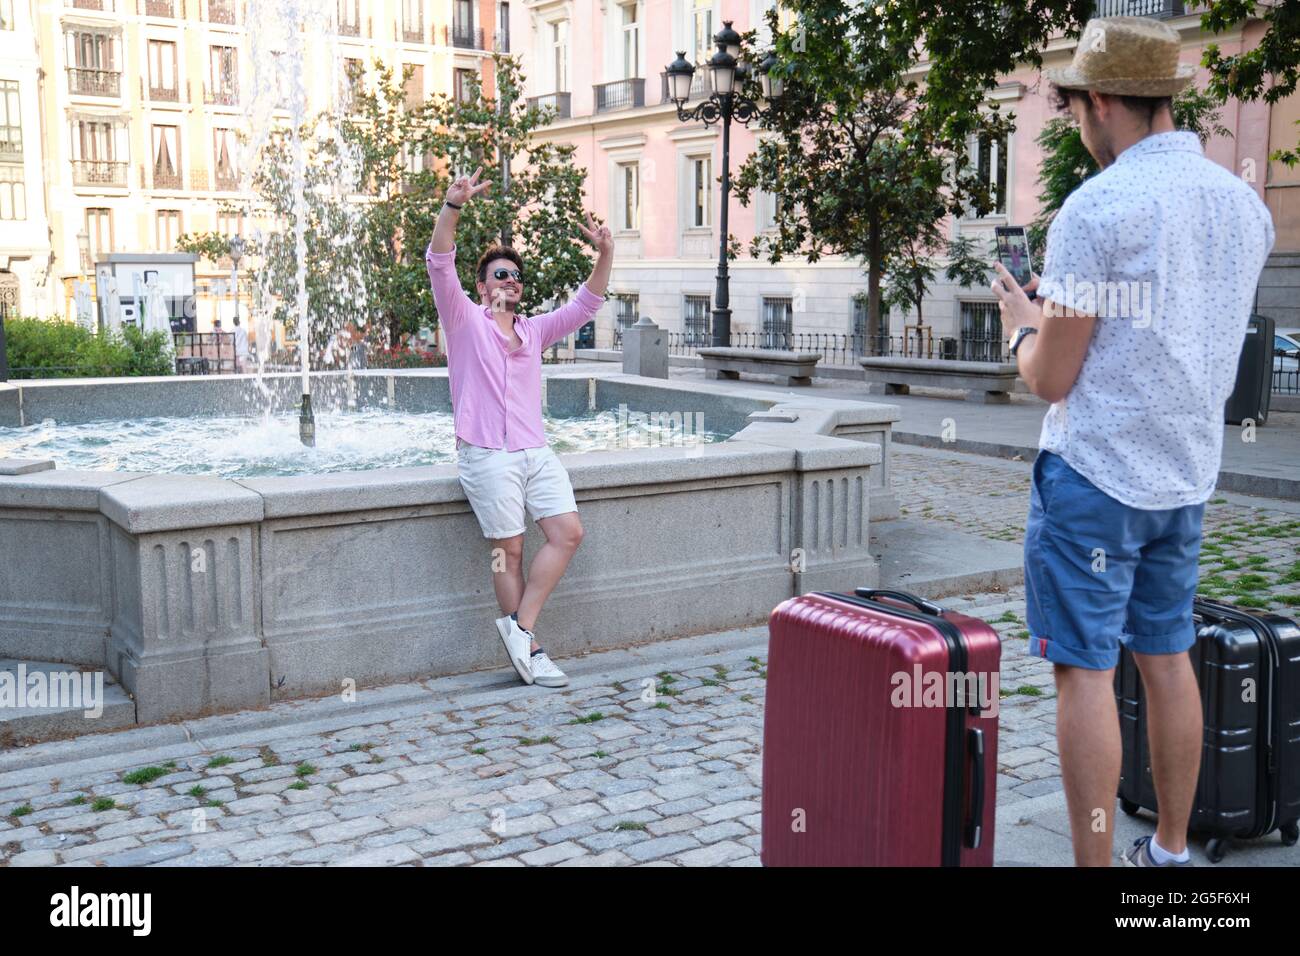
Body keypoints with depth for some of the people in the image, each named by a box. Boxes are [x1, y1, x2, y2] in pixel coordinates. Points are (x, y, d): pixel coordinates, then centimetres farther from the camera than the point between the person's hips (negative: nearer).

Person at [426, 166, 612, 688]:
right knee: (509, 551, -4)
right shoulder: (465, 320, 6)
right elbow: (439, 263, -7)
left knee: (568, 533, -7)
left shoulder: (534, 330, 22)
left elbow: (584, 304, 19)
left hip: (536, 452, 6)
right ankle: (529, 647, 2)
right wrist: (453, 205, -21)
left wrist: (604, 255, 4)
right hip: (488, 456, -6)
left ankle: (518, 625, 0)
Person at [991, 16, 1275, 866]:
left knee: (1087, 672, -1)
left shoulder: (1098, 208, -15)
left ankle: (1097, 861, 5)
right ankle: (1171, 850, 27)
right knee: (1168, 659, 16)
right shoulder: (1245, 204, 8)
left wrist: (1023, 323, 7)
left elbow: (1051, 378, -13)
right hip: (1187, 475, 8)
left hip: (1094, 476, -7)